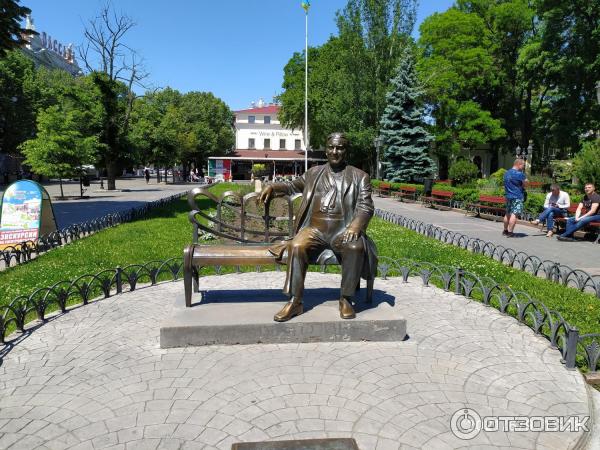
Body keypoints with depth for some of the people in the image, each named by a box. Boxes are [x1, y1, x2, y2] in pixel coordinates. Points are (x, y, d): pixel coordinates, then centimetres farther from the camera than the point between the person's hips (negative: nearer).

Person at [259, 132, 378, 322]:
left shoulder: (359, 176, 11)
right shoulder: (314, 173, 20)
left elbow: (366, 206, 0)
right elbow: (293, 185, 34)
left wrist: (355, 225, -21)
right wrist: (272, 187, 14)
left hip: (343, 231, -2)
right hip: (315, 229, 2)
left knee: (356, 247, -34)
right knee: (296, 246, -29)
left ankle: (346, 299, -17)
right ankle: (295, 302, -23)